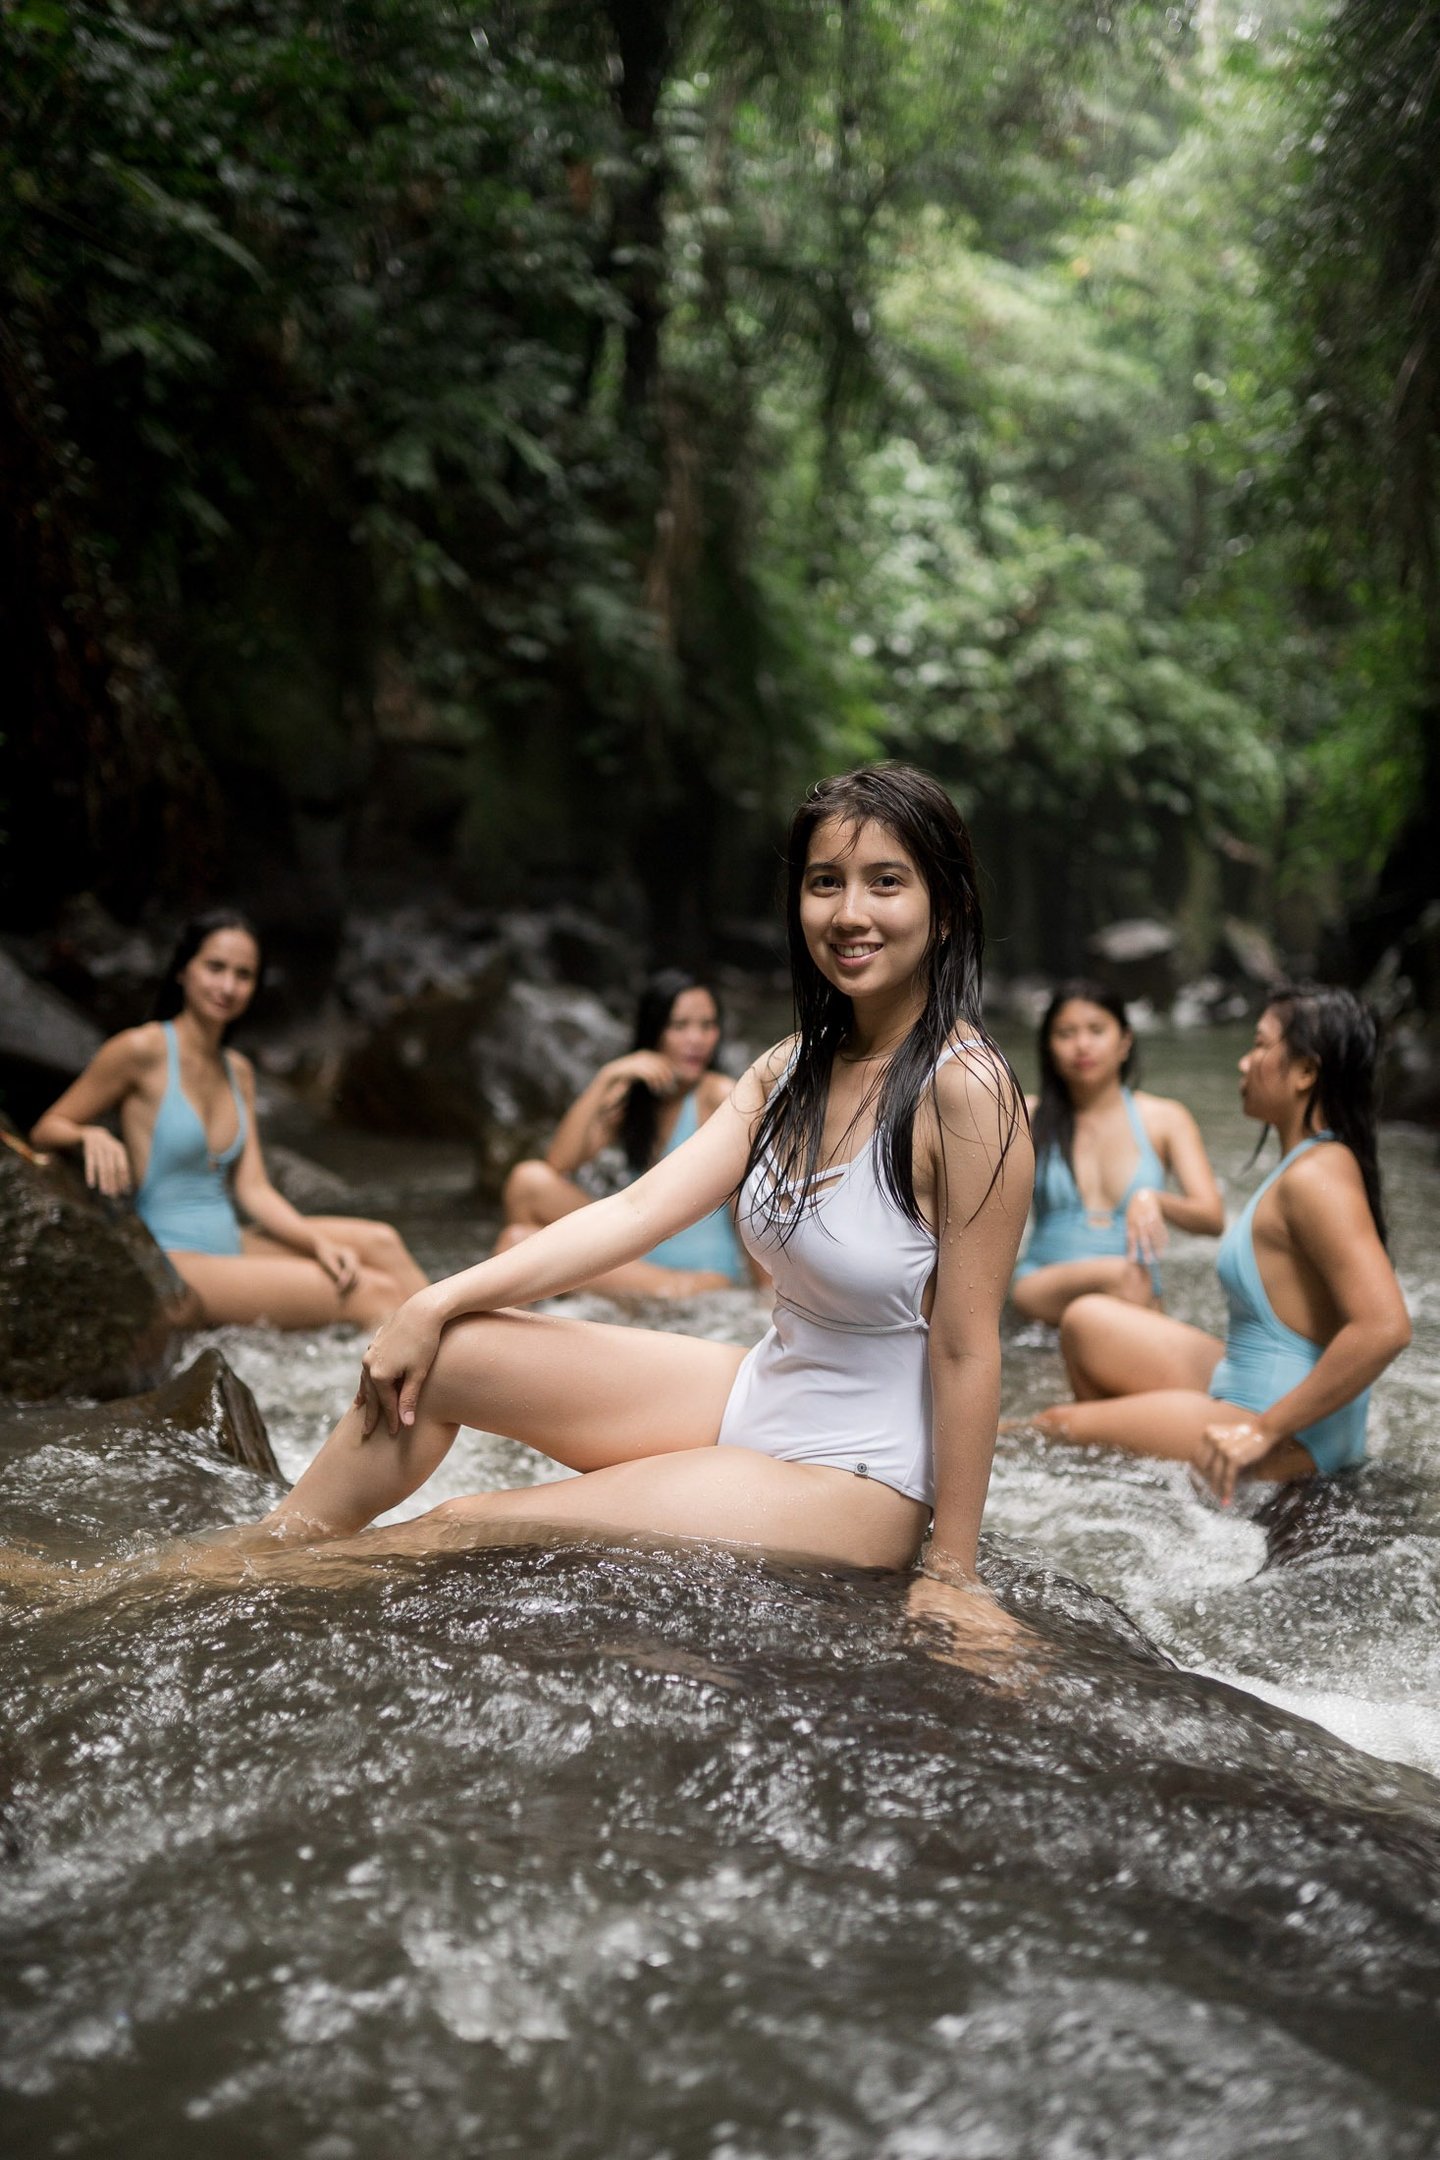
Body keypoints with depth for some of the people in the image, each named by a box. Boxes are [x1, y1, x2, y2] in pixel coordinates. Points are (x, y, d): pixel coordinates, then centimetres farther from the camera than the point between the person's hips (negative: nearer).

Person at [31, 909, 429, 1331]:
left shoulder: (238, 1072, 13)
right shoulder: (142, 1051, -9)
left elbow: (252, 1188, 7)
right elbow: (47, 1130, -2)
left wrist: (318, 1242, -9)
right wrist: (92, 1136, -25)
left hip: (231, 1246, 8)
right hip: (175, 1265, -8)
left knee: (378, 1242, -5)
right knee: (372, 1293, -18)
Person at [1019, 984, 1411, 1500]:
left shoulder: (1315, 1177, -24)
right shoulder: (1316, 1161, 8)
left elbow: (1385, 1326, -33)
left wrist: (1264, 1432, -27)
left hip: (1293, 1439, -10)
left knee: (1056, 1431, -5)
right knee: (1087, 1322, 16)